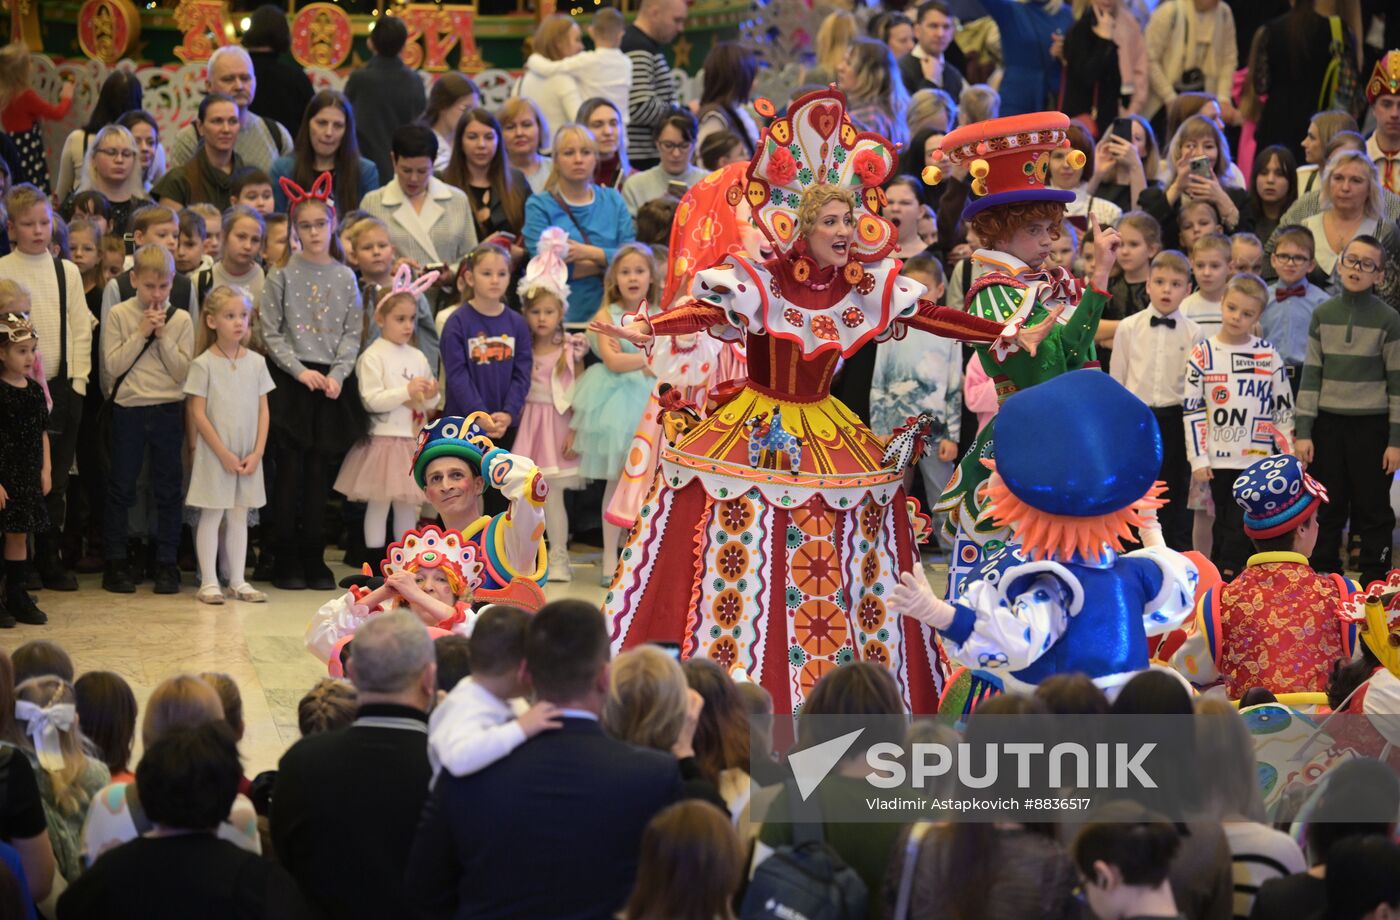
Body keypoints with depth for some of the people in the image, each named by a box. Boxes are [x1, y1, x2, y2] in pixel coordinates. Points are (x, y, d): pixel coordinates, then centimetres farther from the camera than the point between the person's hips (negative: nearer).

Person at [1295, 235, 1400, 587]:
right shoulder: (1323, 316, 5)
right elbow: (1311, 375, 5)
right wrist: (1303, 432, -1)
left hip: (1371, 426, -3)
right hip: (1328, 425, 3)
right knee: (1326, 511, 7)